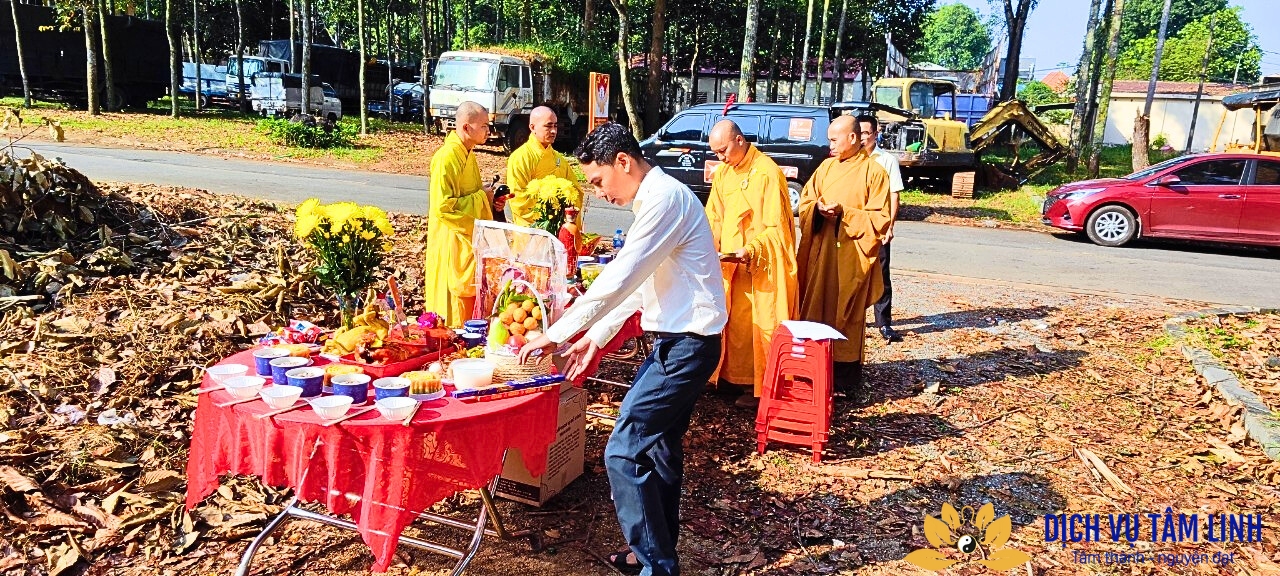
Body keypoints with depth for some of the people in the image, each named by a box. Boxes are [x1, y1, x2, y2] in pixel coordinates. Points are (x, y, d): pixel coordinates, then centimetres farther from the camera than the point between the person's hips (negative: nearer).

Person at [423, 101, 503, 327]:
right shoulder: (446, 157, -18)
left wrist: (489, 202, 7)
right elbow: (443, 206, -25)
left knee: (472, 297, 13)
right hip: (452, 242, -9)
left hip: (470, 239, 9)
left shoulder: (467, 154, 12)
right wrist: (481, 197, -16)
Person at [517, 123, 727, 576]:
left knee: (624, 452, -9)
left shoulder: (664, 198, -18)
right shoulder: (654, 198, 14)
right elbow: (634, 281, 17)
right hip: (677, 340, 10)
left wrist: (556, 334, -15)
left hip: (686, 343, -10)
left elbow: (618, 279, -22)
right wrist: (596, 336, 12)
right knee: (660, 446, 19)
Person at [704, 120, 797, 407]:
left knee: (762, 323, -2)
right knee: (735, 322, 12)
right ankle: (732, 375, 24)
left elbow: (776, 227, -15)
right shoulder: (722, 173, 8)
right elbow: (714, 219, 11)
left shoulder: (768, 173, -14)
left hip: (763, 266, -7)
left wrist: (752, 250, -27)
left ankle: (764, 387, 7)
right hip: (732, 264, 7)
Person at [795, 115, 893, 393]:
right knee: (815, 308, 8)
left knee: (846, 315, 1)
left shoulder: (874, 172, -5)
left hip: (851, 256, -5)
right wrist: (818, 208, -8)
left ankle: (847, 375, 12)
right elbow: (805, 200, 14)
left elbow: (880, 218, -8)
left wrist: (844, 213, -18)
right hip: (819, 251, 5)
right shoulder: (827, 166, 11)